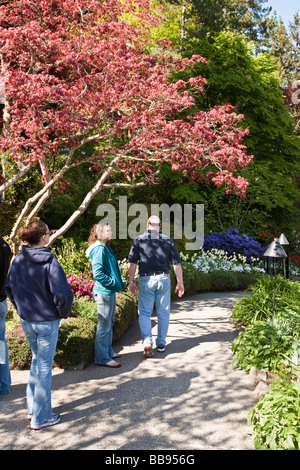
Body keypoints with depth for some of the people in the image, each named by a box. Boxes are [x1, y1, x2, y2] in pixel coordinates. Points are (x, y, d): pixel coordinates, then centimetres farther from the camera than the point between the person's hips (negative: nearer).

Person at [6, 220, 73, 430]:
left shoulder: (19, 260, -3)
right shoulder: (49, 262, -21)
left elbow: (10, 287, 8)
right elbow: (62, 293, -24)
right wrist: (63, 312, -6)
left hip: (26, 320, 6)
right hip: (47, 321, -6)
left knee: (37, 359, 24)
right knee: (44, 366, 7)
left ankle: (33, 408, 34)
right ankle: (41, 417, 20)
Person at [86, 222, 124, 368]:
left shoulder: (107, 248, 14)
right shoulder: (99, 249, -17)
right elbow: (98, 274, -23)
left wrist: (118, 282, 11)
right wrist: (113, 282, -15)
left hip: (110, 291, 10)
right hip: (104, 292, -10)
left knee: (109, 323, 20)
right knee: (104, 325, -1)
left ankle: (108, 351, 34)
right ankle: (102, 358, 9)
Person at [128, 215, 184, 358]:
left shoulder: (139, 240, -2)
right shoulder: (168, 241, 2)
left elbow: (132, 263, -6)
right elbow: (177, 264, 2)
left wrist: (131, 282, 1)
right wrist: (180, 282, 8)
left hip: (146, 280, -1)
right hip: (164, 279, 2)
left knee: (144, 313, 6)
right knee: (163, 313, 13)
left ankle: (147, 342, -9)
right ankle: (161, 343, 22)